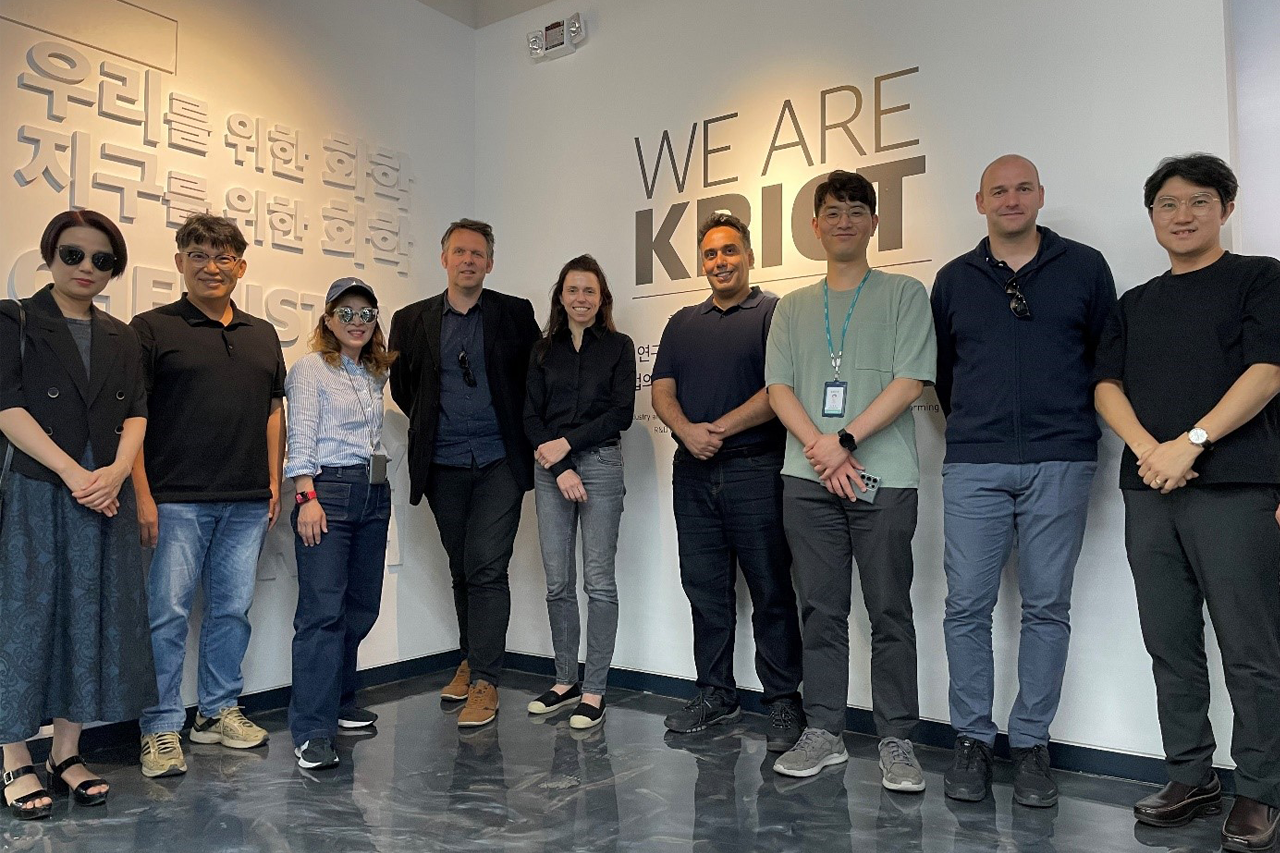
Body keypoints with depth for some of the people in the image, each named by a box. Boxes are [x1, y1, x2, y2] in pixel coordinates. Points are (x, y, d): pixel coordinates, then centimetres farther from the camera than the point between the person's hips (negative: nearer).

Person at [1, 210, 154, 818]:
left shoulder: (120, 337, 14)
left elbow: (135, 413, 8)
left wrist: (116, 471, -10)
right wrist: (73, 473, -16)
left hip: (105, 493, 4)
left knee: (92, 616, 6)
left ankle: (66, 754, 18)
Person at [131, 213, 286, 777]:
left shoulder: (263, 336, 14)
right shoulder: (152, 328, 0)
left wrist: (274, 483, 9)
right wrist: (142, 494, -11)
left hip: (247, 501, 5)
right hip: (176, 499, -4)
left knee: (233, 609, 11)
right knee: (169, 612, -1)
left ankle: (219, 711, 26)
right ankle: (161, 729, 10)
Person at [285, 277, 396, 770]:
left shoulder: (375, 373, 18)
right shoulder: (310, 369, -2)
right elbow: (301, 439, -9)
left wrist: (378, 486, 14)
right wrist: (307, 497, -17)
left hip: (374, 493, 7)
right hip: (328, 491, -7)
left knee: (361, 606, 10)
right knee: (323, 610, -10)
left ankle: (338, 702, 25)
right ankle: (312, 731, -6)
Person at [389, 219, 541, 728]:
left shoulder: (515, 314, 2)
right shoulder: (412, 320, 7)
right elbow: (400, 382, 17)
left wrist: (527, 433, 2)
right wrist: (429, 425, 11)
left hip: (499, 461, -2)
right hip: (444, 466, 3)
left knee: (487, 568, -8)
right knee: (462, 569, 13)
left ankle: (484, 681, -1)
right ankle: (470, 660, 29)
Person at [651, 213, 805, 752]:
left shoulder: (773, 313, 0)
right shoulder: (683, 323, 18)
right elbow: (662, 390, 11)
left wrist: (720, 430, -14)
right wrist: (687, 431, -9)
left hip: (755, 469, -5)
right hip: (693, 474, 6)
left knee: (771, 591, 0)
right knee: (705, 588, 11)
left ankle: (784, 702, 11)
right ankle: (715, 694, 24)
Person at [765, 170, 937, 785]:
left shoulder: (904, 295, 6)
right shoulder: (792, 307, 16)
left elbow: (909, 383, -4)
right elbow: (779, 388, 7)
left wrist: (844, 441, -12)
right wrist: (820, 450, -8)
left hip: (883, 477, -3)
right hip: (807, 479, 3)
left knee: (889, 613, 2)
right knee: (820, 611, 8)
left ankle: (896, 740, 13)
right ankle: (823, 732, 19)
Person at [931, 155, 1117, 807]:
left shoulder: (1085, 267, 9)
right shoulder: (953, 279, 13)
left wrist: (1074, 425, 11)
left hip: (1060, 464, 0)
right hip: (973, 466, 1)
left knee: (1047, 607, 3)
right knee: (966, 605, -1)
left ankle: (1031, 743, 16)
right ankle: (972, 740, 12)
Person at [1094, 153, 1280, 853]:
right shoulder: (1134, 304, 19)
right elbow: (1107, 385, 9)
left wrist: (1190, 442, -16)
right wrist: (1146, 448, -10)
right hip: (1149, 489, 5)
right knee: (1171, 647, 9)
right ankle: (1190, 777, 20)